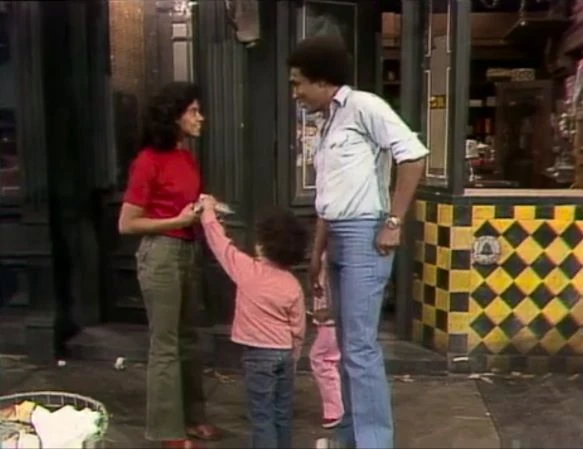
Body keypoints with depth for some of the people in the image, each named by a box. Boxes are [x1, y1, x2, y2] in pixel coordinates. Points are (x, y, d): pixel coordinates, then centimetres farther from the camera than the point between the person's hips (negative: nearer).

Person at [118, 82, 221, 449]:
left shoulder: (190, 158, 9)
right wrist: (178, 221, -16)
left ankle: (193, 416, 29)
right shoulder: (149, 161, -13)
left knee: (188, 338, 16)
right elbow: (127, 224, -13)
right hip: (161, 254, -8)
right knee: (165, 344, 1)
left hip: (190, 251, 8)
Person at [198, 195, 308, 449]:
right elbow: (298, 328, 4)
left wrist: (208, 211, 12)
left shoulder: (247, 270, -12)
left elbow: (220, 242, -2)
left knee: (262, 415, -1)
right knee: (282, 413, 15)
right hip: (285, 353, 5)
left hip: (258, 354, -5)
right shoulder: (293, 285, -1)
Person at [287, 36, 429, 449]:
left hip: (364, 235, -9)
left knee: (361, 346, -8)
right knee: (347, 344, 15)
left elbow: (414, 154, -18)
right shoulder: (329, 124, 18)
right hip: (339, 239, 9)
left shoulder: (362, 106, -9)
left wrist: (393, 223, -18)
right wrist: (317, 254, 20)